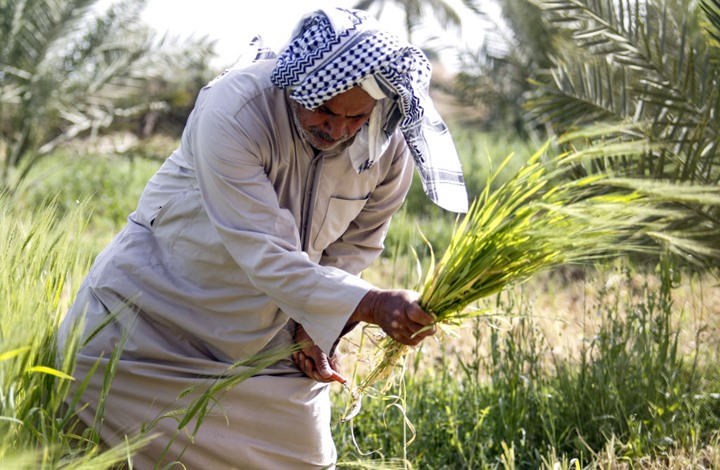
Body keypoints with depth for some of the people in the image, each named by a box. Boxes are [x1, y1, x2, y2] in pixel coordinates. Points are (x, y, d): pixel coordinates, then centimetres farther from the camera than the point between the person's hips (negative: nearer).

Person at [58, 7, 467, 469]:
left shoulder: (392, 144, -17)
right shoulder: (233, 108, -33)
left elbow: (356, 245, 1)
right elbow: (264, 255, -38)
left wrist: (315, 320, -12)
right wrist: (372, 305, -48)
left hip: (273, 326, 4)